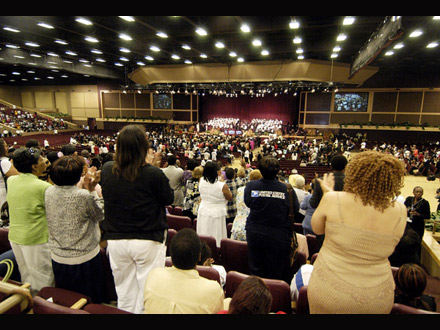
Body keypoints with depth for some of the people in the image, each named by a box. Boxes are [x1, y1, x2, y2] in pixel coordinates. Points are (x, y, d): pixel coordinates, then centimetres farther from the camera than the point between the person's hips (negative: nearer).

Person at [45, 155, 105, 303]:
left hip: (58, 258, 6)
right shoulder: (84, 196, -25)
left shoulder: (48, 192, -8)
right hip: (84, 258, -5)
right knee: (89, 301, 17)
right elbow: (100, 215, -8)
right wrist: (92, 189, -9)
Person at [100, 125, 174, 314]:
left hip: (115, 240, 4)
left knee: (125, 297, 21)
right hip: (148, 241, -4)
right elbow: (169, 199, -5)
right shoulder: (153, 173, -20)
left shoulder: (106, 170, -6)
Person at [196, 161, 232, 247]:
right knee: (216, 239, 7)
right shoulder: (222, 186, -22)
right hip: (216, 216, -4)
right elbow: (230, 198, -4)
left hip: (203, 213, 5)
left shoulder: (201, 181, -9)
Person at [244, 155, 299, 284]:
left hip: (254, 234, 2)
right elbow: (295, 209, -3)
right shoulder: (287, 189, -17)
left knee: (255, 271, 18)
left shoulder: (250, 186, -12)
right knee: (278, 274, 12)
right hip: (279, 237, -2)